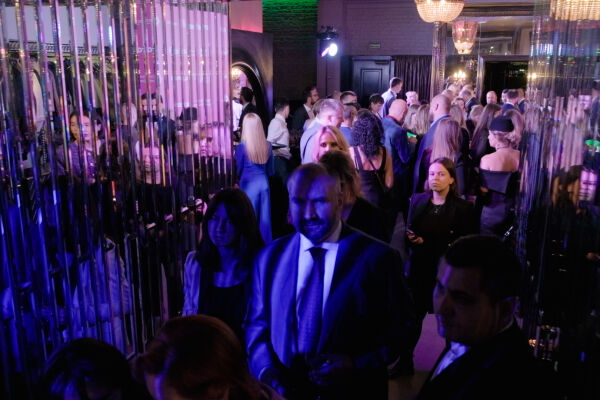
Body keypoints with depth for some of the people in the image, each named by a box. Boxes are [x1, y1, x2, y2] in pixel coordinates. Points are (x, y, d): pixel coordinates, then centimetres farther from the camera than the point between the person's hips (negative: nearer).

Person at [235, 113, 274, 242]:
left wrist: (238, 179, 19)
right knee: (264, 217, 12)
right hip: (264, 182, 4)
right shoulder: (267, 145, 0)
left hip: (249, 184, -4)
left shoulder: (241, 147, -12)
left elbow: (238, 169, -1)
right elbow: (271, 170, 8)